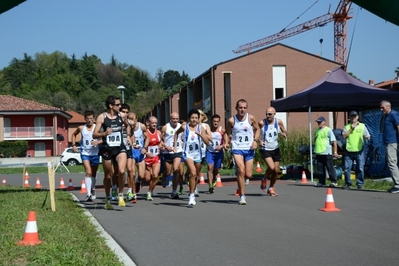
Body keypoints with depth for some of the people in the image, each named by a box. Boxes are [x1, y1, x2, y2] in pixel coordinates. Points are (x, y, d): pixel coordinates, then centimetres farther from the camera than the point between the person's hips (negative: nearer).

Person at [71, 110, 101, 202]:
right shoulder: (81, 128, 2)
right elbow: (74, 134, 21)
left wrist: (98, 142, -26)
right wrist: (73, 145, 9)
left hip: (95, 154, 1)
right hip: (85, 153, -1)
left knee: (93, 173, 16)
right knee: (88, 172, -17)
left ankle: (93, 189, 41)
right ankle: (89, 194, -20)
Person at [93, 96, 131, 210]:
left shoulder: (121, 116, 4)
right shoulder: (102, 117, -5)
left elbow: (127, 125, 27)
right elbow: (94, 135, -7)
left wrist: (128, 135, 12)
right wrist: (104, 133, -24)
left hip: (120, 148, 1)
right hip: (107, 149, -1)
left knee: (121, 171, -21)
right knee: (108, 175, 10)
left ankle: (121, 195, -3)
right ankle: (108, 199, 30)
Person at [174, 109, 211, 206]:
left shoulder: (200, 128, -2)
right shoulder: (184, 127, -5)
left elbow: (207, 142, -7)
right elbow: (176, 133, 17)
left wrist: (200, 134, -21)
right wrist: (175, 145, 13)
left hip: (198, 154, 3)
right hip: (188, 153, -3)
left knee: (196, 175, 16)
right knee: (193, 173, -22)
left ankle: (192, 193, 36)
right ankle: (191, 195, -15)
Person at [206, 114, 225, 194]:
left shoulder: (222, 130, -7)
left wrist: (221, 146, -22)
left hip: (219, 152, 1)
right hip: (210, 151, -1)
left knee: (216, 169, 13)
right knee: (210, 167, -18)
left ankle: (214, 179, 45)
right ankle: (210, 185, -24)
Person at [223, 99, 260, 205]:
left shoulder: (251, 118, -2)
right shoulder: (231, 120, -4)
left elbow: (257, 129, 12)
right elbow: (227, 133, 10)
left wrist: (255, 140, -3)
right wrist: (226, 142, -8)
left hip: (249, 149, 2)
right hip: (237, 149, -2)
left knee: (248, 175, 1)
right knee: (241, 170, -20)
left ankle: (240, 180, 40)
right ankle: (242, 196, -10)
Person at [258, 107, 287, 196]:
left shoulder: (278, 122, -4)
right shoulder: (262, 123, -13)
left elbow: (284, 131, 9)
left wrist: (284, 133, -15)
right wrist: (259, 140, -17)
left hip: (275, 149, 4)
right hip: (265, 149, -4)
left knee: (276, 170, 5)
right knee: (271, 167, -22)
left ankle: (271, 188, 26)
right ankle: (264, 179, 10)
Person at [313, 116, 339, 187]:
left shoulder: (328, 130, -6)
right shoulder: (317, 130, 14)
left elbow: (334, 141, -8)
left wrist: (335, 151, -12)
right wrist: (315, 151, 20)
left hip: (327, 153, -7)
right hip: (319, 153, 7)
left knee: (330, 168, -2)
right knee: (320, 168, 8)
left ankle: (334, 182, 3)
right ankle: (321, 182, 16)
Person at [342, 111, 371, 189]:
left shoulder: (362, 126, 7)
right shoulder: (347, 127, 10)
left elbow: (368, 137, 4)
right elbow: (344, 136, -3)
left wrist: (367, 137, -19)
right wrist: (351, 129, -9)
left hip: (359, 150, -1)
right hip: (349, 150, 1)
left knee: (360, 168, -1)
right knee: (347, 168, 2)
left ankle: (360, 183, 9)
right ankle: (348, 183, 14)